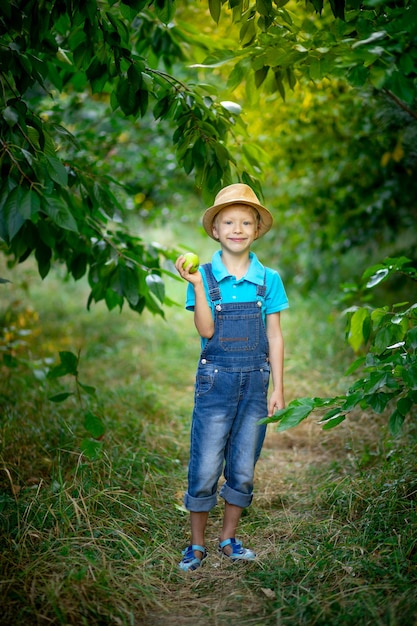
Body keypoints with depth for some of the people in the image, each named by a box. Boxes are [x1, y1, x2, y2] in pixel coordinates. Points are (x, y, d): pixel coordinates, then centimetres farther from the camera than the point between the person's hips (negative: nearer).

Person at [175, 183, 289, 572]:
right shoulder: (205, 276, -1)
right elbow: (206, 330, -11)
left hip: (255, 382, 2)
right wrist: (197, 286, -21)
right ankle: (196, 545, 16)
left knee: (243, 470, 8)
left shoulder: (268, 280, 4)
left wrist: (278, 390, 3)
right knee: (205, 469, -1)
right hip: (215, 380, -2)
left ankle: (228, 539, 26)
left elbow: (275, 337, 6)